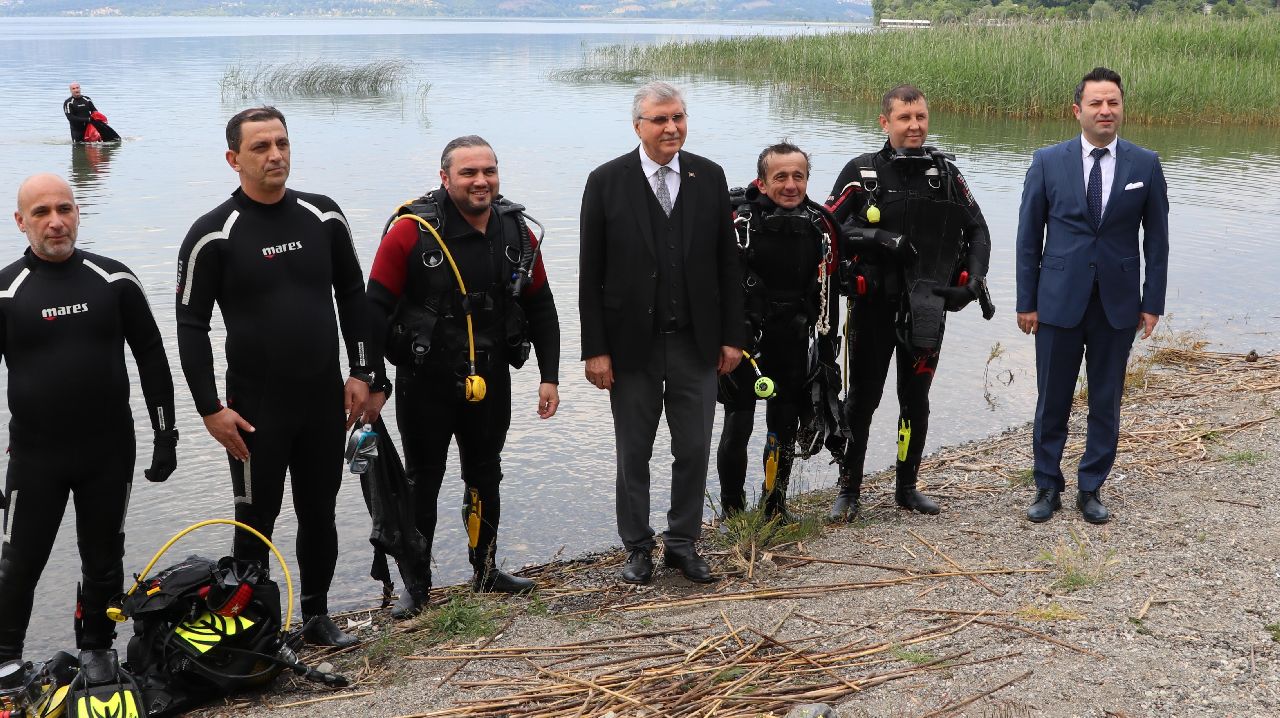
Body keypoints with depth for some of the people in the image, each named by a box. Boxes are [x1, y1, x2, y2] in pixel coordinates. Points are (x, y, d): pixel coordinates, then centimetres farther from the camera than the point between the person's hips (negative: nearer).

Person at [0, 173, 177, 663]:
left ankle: (96, 655, 29)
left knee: (104, 563, 13)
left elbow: (151, 359, 6)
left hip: (110, 452, 2)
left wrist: (165, 436, 3)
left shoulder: (114, 280, 1)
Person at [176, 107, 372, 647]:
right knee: (256, 522, 5)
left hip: (325, 400, 4)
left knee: (319, 515, 13)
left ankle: (316, 616, 29)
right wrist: (211, 409, -12)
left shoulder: (323, 217, 3)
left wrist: (361, 372, 7)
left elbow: (352, 294, 12)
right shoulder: (213, 235, -9)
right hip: (256, 407, -4)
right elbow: (191, 326, -8)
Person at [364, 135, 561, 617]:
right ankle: (416, 586, 20)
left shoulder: (517, 233, 0)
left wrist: (550, 377, 6)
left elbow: (541, 308, 9)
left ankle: (486, 571, 32)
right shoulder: (412, 232, -14)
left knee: (485, 477, 16)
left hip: (491, 383, 4)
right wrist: (372, 382, -14)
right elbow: (376, 309, -12)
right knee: (423, 482, 7)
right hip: (424, 384, -4)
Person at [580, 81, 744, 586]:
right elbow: (590, 274, -5)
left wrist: (732, 336, 1)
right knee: (634, 454, 10)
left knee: (694, 450, 9)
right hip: (632, 342, -2)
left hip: (696, 342, 2)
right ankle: (637, 547, 25)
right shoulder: (607, 182, -5)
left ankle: (682, 542, 26)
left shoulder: (709, 177, 2)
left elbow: (727, 262, 5)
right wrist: (595, 349, -8)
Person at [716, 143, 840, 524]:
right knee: (738, 426, -2)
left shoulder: (820, 225, 1)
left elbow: (826, 290, 10)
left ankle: (775, 505, 26)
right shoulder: (739, 220, -13)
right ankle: (731, 509, 16)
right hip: (742, 340, -3)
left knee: (785, 427, 9)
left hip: (793, 343, 4)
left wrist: (828, 349, 12)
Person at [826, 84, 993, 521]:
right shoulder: (862, 172, -3)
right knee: (862, 399, 4)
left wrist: (974, 276, -3)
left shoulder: (946, 173, 5)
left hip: (927, 309, 3)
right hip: (873, 305, -2)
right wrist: (876, 239, -21)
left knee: (916, 401, 11)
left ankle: (907, 488, 25)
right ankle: (849, 491, 16)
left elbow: (977, 229, 12)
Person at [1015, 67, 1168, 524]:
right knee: (1052, 401, 7)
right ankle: (1047, 487, 22)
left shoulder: (1145, 166, 1)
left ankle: (1091, 489, 23)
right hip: (1059, 302, -1)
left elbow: (1156, 240, 5)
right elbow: (1029, 236, 1)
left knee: (1106, 402, 9)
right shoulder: (1048, 162, -2)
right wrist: (1026, 302, -1)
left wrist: (1153, 303, 0)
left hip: (1118, 305, 1)